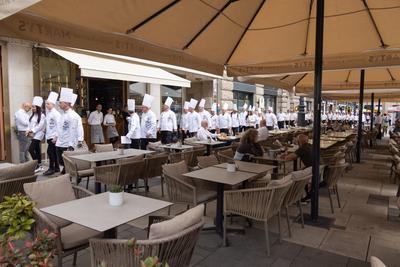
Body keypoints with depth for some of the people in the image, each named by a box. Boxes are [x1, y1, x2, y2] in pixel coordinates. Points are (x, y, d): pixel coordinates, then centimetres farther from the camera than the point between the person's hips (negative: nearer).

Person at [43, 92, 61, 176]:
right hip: (49, 136, 9)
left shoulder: (56, 113, -14)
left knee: (50, 151, -7)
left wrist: (55, 136, -20)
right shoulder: (48, 113, 14)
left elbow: (58, 125, -19)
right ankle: (56, 168, 20)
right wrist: (47, 135, 16)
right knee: (53, 152, 12)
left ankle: (51, 168, 2)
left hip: (53, 136, -9)